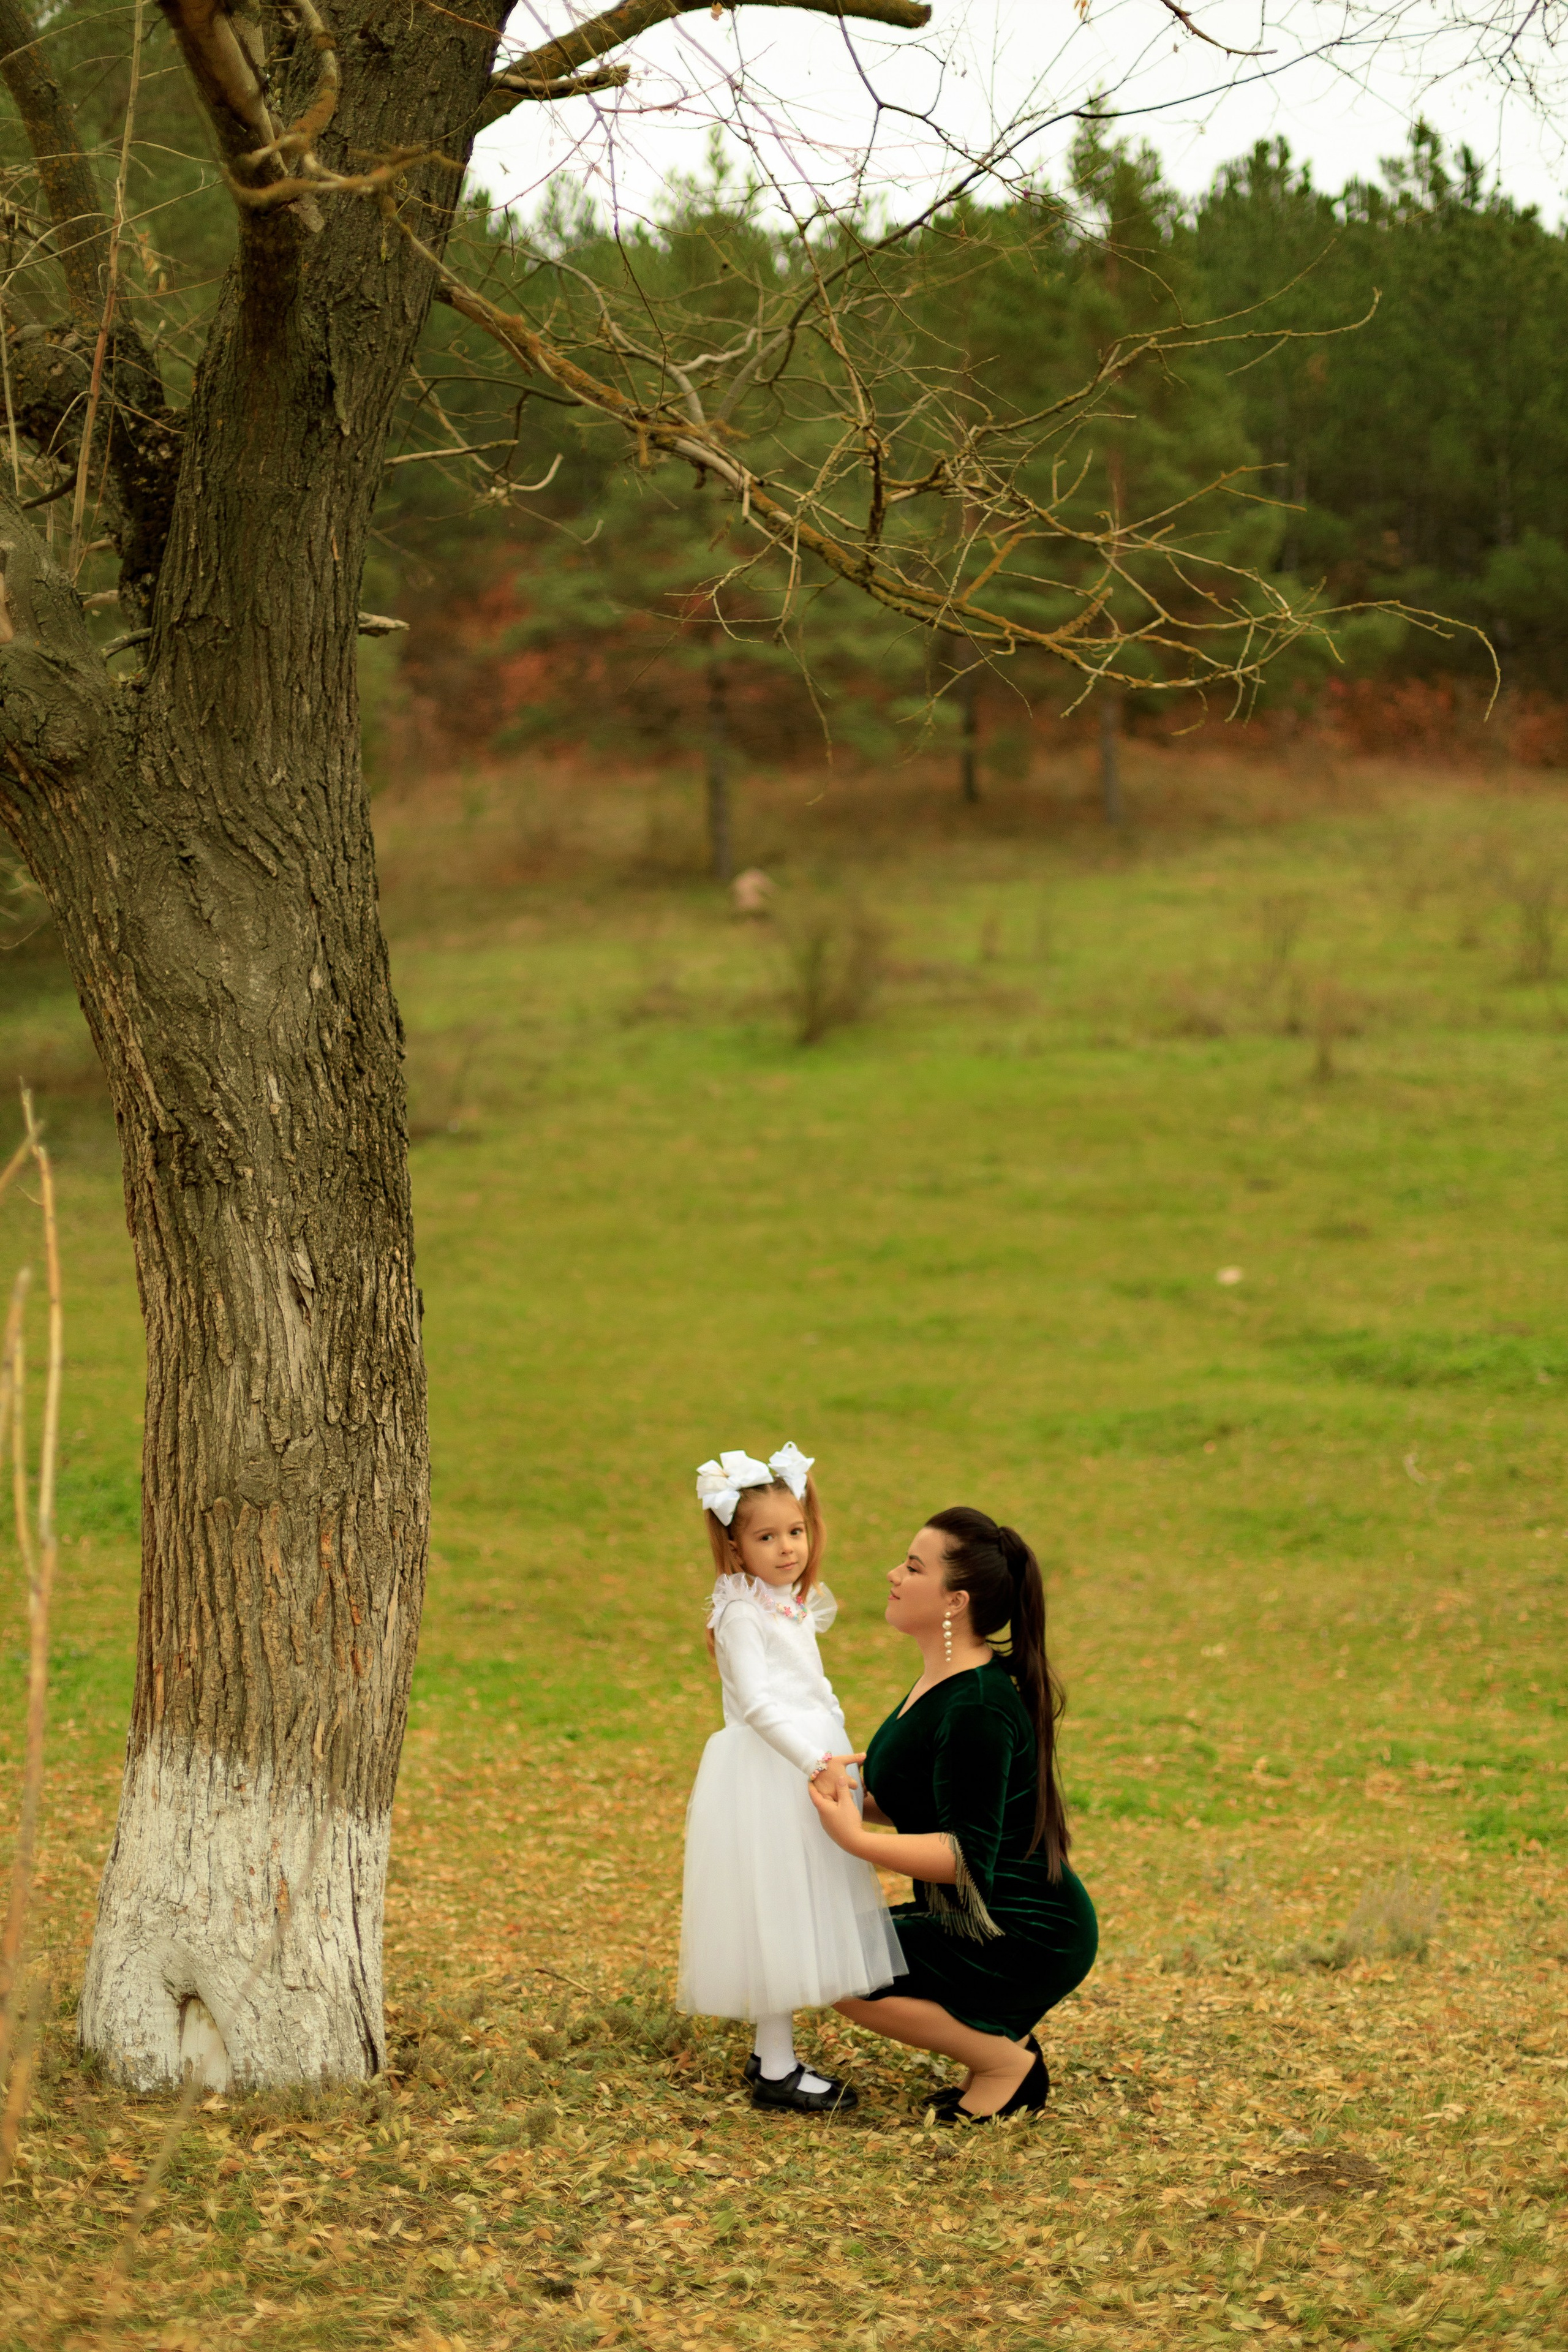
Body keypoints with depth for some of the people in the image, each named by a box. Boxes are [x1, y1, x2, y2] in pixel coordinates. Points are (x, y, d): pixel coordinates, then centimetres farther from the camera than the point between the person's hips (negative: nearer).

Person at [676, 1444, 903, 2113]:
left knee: (793, 1920, 11)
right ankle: (776, 2071, -3)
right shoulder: (741, 1614, -13)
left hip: (807, 1762, 9)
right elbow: (756, 1704, -22)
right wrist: (812, 1761, -28)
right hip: (765, 1774, -9)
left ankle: (771, 2052, 19)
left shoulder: (793, 1606, 15)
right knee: (773, 1912, -7)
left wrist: (833, 1760, 21)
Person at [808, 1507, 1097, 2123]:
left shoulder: (976, 1710, -24)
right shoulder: (947, 1681, 9)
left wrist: (856, 1839, -31)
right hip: (1003, 1926, 10)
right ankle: (1001, 2038, 13)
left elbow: (968, 1854, -26)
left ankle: (1006, 2061, -1)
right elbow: (935, 1810, 18)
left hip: (1026, 1943, -10)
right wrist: (858, 1797, 2)